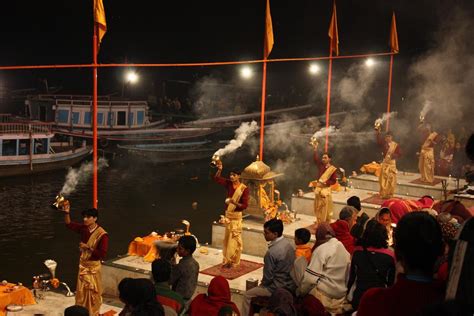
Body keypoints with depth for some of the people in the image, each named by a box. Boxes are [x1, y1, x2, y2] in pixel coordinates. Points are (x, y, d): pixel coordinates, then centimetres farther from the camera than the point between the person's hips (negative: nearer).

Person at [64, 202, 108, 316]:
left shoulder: (102, 234, -21)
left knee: (93, 292, 7)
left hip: (93, 266, -5)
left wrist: (88, 248, -25)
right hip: (82, 265, 6)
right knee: (81, 291, 15)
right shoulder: (84, 228, -3)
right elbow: (69, 224, 7)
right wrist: (67, 212, -9)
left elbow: (102, 254, -23)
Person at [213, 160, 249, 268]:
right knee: (227, 238, 12)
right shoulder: (229, 183, 1)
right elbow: (216, 178, 1)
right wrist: (219, 169, -15)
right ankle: (227, 260, 22)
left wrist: (234, 202, -31)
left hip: (236, 215, -5)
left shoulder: (244, 188, -14)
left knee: (235, 238, -1)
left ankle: (234, 261, 10)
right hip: (228, 214, 5)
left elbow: (245, 205, -16)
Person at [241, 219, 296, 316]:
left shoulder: (272, 252, -26)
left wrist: (262, 285, 4)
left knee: (247, 295, 8)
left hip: (278, 288, -8)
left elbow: (268, 276, -18)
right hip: (290, 285, 8)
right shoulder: (288, 244, -1)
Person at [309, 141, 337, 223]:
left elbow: (334, 181, -8)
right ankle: (319, 223, 24)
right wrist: (315, 149, -21)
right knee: (318, 209, 12)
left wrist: (325, 183, -21)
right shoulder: (321, 166, 4)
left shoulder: (332, 169, -9)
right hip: (318, 189, 5)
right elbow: (316, 159, -10)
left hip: (326, 190, -5)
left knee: (325, 209, 1)